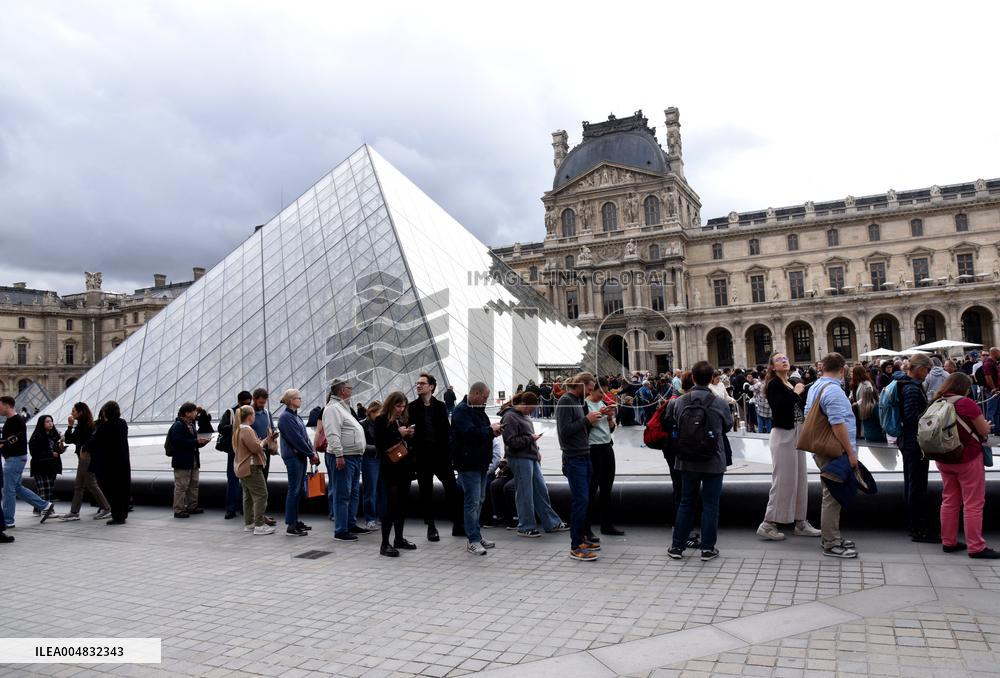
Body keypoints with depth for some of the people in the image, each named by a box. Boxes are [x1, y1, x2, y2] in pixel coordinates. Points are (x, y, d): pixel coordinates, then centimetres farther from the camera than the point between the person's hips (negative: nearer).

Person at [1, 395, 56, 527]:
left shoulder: (17, 421, -15)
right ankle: (45, 506, 18)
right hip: (11, 458, 10)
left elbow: (19, 441, -21)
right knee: (17, 487, 15)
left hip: (16, 458, -10)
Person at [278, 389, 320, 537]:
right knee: (293, 490, -7)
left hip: (301, 456, 9)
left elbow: (305, 436, 15)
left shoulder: (296, 416, 16)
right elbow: (296, 438, -17)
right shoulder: (286, 417, -13)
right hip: (293, 456, -9)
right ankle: (290, 526, -4)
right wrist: (311, 454, -13)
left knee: (298, 490, 13)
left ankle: (295, 521, 21)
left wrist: (312, 452, 2)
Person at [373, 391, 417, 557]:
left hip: (404, 466, 7)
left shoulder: (402, 419, 14)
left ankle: (399, 539, 22)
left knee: (402, 504, 11)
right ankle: (385, 544, -2)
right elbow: (380, 444, -13)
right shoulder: (381, 420, -6)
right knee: (392, 505, -8)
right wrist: (399, 434, -16)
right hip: (390, 468, -7)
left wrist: (410, 435, 2)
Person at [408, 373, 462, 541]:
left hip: (441, 454, 0)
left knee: (452, 489, 0)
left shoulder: (440, 406, 4)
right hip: (422, 456, 0)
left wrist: (447, 451, -7)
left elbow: (446, 430, 1)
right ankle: (431, 527, 18)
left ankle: (457, 525, 10)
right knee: (426, 492, 7)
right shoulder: (412, 407, 4)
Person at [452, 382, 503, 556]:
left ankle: (475, 536, 24)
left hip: (480, 462, 10)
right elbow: (470, 433, -27)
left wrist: (493, 432, 5)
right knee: (472, 501, -8)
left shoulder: (478, 410, 16)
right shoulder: (461, 410, -15)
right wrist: (490, 429, -15)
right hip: (468, 463, -10)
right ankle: (473, 541, -3)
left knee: (479, 500, 15)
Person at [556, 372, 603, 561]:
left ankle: (582, 537, 23)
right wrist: (586, 420, -14)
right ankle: (575, 547, -5)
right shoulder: (565, 401, -11)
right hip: (574, 458, -9)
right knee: (580, 500, -9)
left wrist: (591, 419, 3)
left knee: (582, 499, 13)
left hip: (584, 456, 9)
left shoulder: (578, 401, 16)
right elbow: (565, 430, -19)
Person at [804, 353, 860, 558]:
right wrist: (851, 453, -19)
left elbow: (808, 416, 19)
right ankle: (831, 544, 3)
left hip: (821, 450, 10)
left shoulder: (814, 388, 12)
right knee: (833, 496, -3)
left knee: (831, 495, 19)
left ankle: (831, 536, 29)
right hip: (835, 453, -10)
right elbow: (838, 425, -24)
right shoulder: (834, 390, -19)